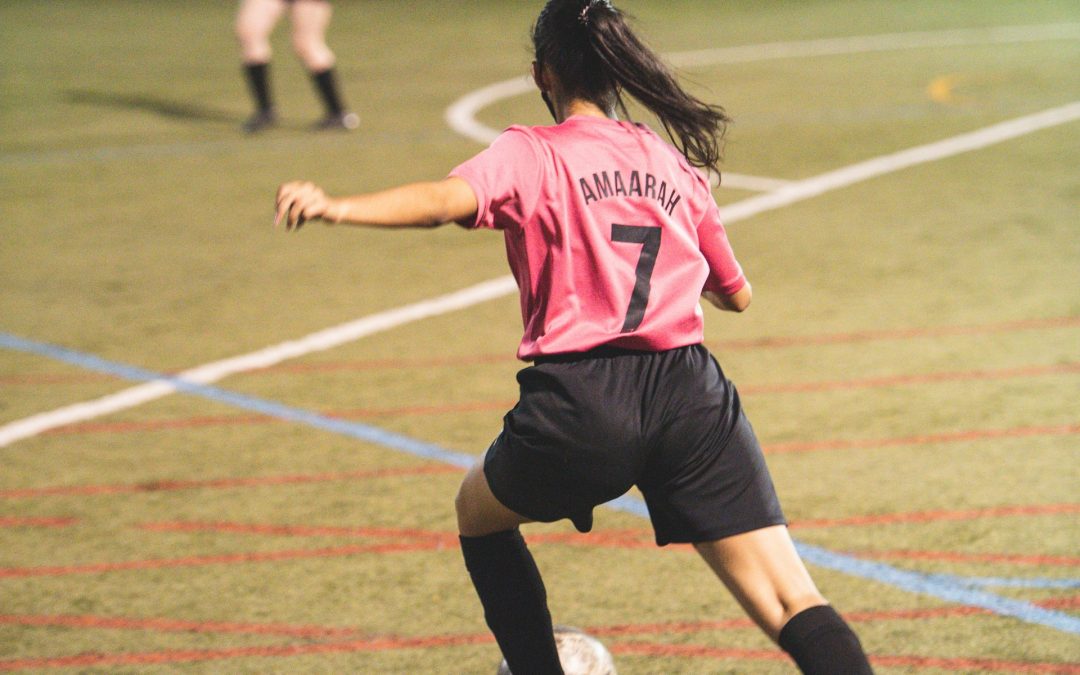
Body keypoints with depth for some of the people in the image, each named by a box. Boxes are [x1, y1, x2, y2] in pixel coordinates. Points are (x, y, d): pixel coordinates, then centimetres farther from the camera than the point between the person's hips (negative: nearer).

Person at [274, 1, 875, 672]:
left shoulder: (530, 155, 5)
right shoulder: (677, 164, 18)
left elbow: (450, 198, -17)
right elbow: (735, 293, 27)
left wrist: (338, 207, -29)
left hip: (578, 398, -2)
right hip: (691, 395, 3)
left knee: (479, 513, 30)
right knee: (795, 608, -2)